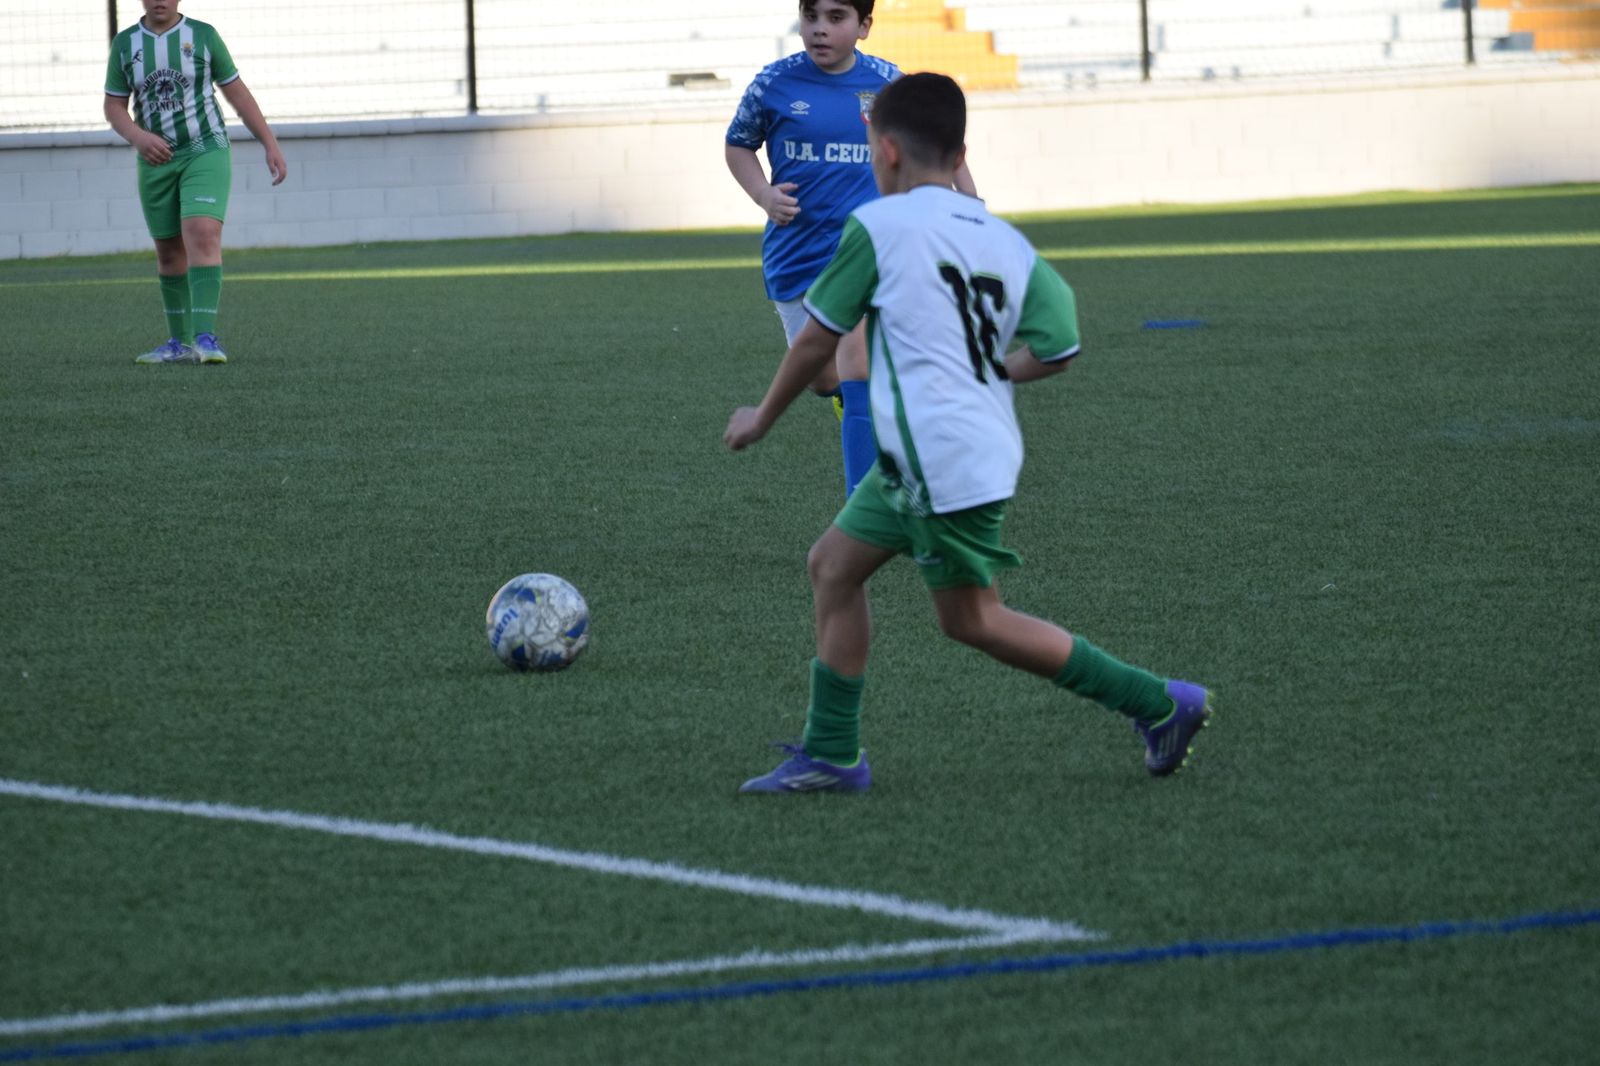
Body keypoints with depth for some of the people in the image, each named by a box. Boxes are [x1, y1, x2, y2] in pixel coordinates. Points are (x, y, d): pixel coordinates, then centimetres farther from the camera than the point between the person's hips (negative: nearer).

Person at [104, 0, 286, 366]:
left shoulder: (203, 36, -3)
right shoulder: (125, 44, 3)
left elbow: (238, 94, 3)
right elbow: (114, 107, 5)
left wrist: (271, 146, 0)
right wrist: (137, 136, -17)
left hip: (206, 154, -4)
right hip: (157, 159, 4)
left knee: (203, 237, -21)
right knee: (169, 251, 11)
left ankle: (205, 338, -27)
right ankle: (179, 343, 24)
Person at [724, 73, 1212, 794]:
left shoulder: (878, 226, -7)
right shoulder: (1006, 241, 11)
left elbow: (816, 337, 0)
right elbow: (1054, 349, 2)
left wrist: (761, 417, 14)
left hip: (942, 457, -8)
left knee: (970, 618, 0)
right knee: (834, 564, 15)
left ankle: (1158, 703, 1)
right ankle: (830, 755, 16)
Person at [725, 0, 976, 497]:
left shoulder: (886, 83, -3)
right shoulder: (775, 83, -4)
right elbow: (738, 145, 11)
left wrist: (972, 206, 9)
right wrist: (763, 195, -7)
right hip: (797, 255, 2)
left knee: (858, 378, -16)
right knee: (824, 380, 11)